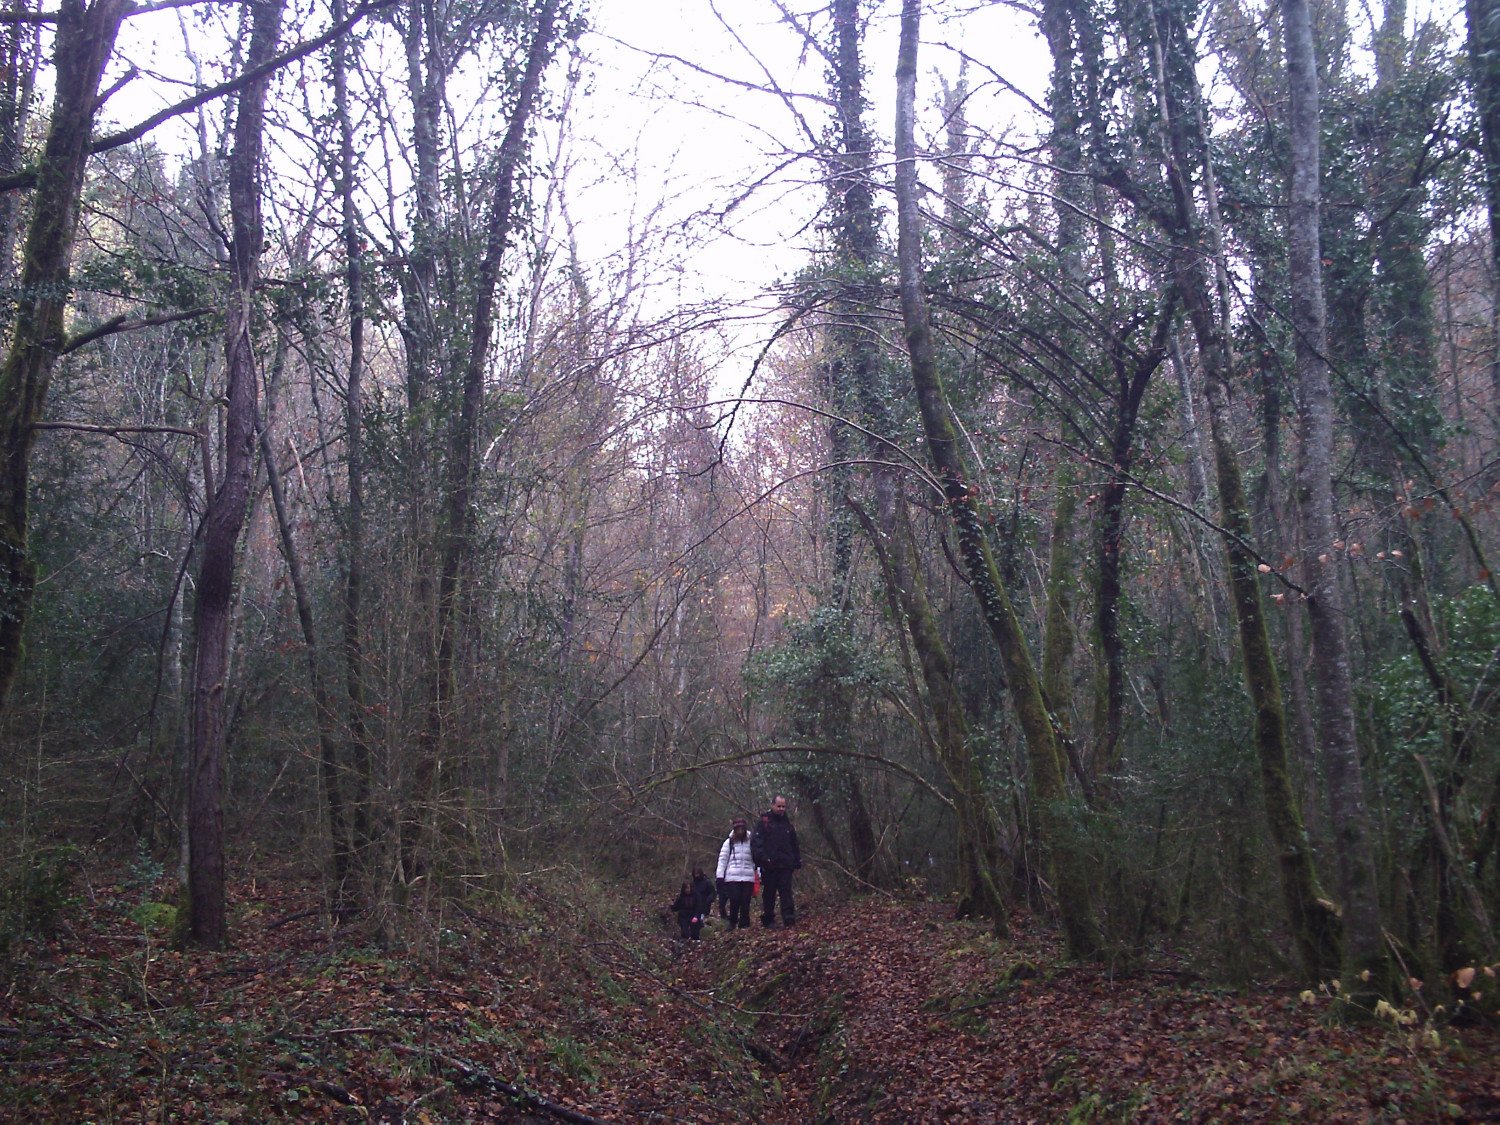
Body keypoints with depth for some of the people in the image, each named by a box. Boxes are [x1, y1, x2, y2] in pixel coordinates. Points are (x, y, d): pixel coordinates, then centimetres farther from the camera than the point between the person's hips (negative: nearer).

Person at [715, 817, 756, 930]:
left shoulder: (751, 842, 7)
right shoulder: (729, 842, 6)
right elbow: (722, 859, 6)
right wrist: (720, 875, 0)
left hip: (748, 877, 1)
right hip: (732, 877, -1)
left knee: (745, 901, -1)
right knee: (735, 900, -8)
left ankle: (744, 924, 9)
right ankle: (732, 923, 8)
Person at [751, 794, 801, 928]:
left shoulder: (787, 823, 17)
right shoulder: (763, 821, 0)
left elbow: (794, 844, 23)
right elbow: (756, 841, -8)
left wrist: (797, 860, 16)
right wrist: (762, 858, -18)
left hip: (785, 865, 3)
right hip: (769, 865, -3)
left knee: (786, 891, -5)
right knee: (769, 893, 3)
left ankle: (789, 917, -11)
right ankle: (768, 920, 10)